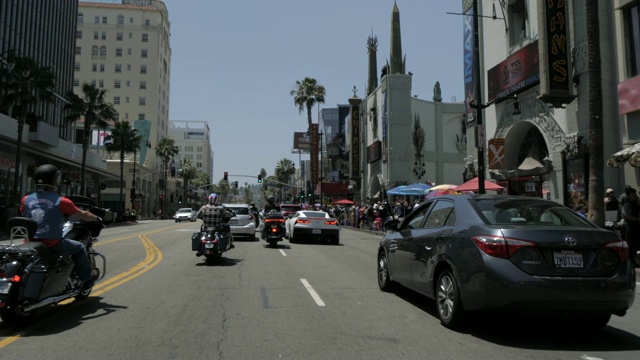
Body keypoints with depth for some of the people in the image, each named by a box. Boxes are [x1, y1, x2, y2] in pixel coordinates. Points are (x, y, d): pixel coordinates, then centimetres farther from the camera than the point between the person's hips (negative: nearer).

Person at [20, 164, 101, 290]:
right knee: (79, 248, 18)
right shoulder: (61, 201, -12)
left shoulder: (26, 200, 0)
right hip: (53, 245, -5)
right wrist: (97, 218, 20)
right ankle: (86, 280, 22)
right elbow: (83, 215, -1)